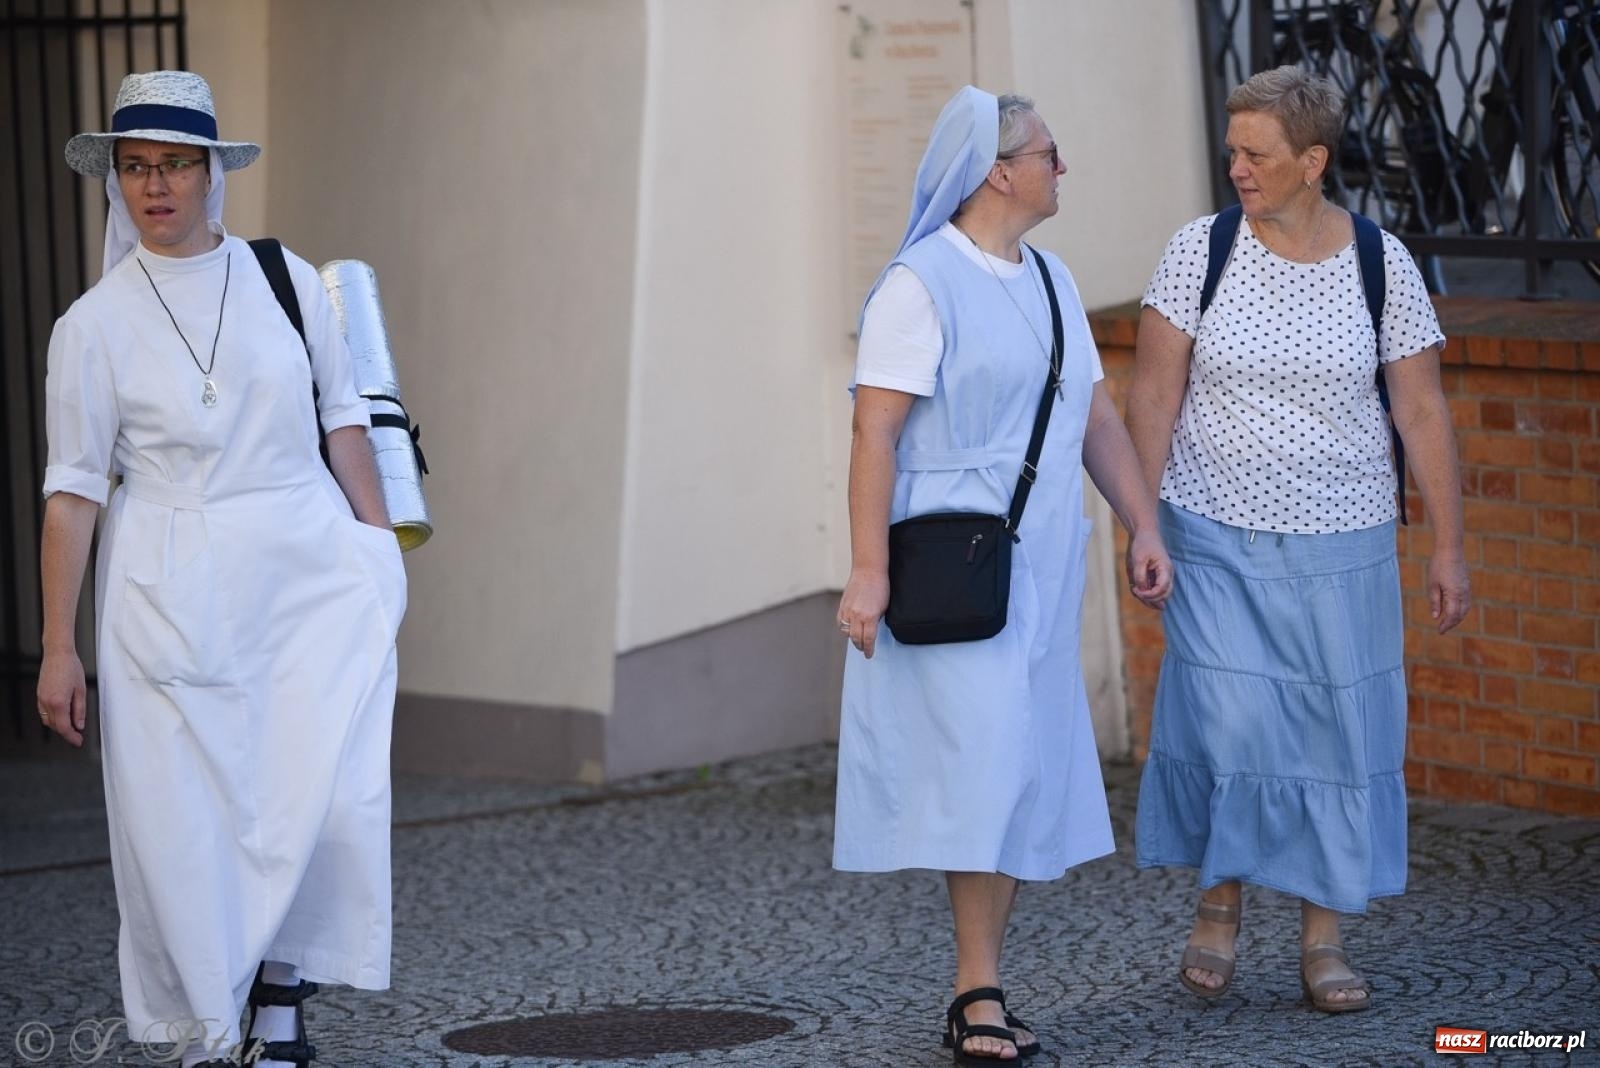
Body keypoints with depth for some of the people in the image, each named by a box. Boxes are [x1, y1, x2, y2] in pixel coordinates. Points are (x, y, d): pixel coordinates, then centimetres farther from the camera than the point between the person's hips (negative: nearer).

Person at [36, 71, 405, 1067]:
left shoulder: (288, 282, 4)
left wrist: (380, 551, 6)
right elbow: (74, 490, -1)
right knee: (186, 818, 0)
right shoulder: (95, 325, -1)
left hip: (310, 568, 1)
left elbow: (345, 421, 11)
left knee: (331, 794, -11)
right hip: (174, 591, -1)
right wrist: (59, 649, -3)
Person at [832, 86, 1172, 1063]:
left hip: (1042, 569, 8)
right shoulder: (922, 284, -10)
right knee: (980, 764, -11)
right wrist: (867, 571, -20)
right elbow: (875, 433, -14)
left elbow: (1097, 416, 18)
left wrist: (1144, 528, 9)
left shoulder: (1050, 282, 14)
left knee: (1025, 778, 8)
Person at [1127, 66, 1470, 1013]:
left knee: (1341, 733, 3)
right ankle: (1220, 901, 16)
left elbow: (1424, 413, -1)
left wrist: (1450, 548, -2)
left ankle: (1325, 936, 15)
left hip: (1340, 546, 1)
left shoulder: (1381, 263, -4)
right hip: (1219, 541, -1)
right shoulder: (1202, 250, -5)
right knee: (1225, 723, -8)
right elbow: (1154, 396, -3)